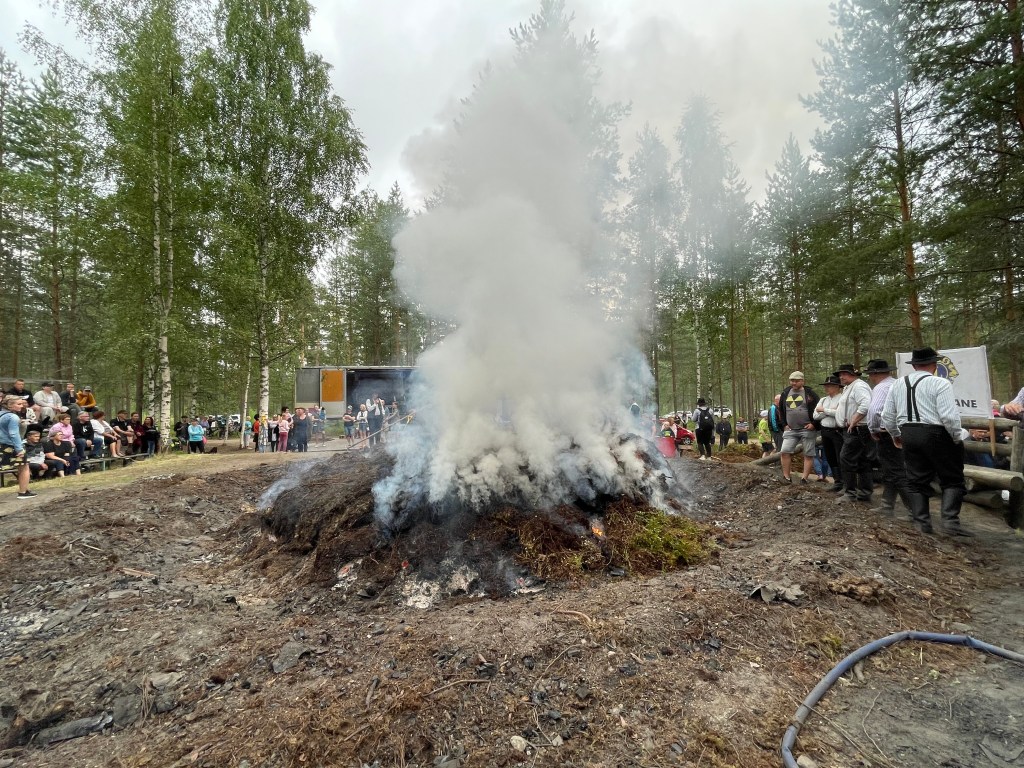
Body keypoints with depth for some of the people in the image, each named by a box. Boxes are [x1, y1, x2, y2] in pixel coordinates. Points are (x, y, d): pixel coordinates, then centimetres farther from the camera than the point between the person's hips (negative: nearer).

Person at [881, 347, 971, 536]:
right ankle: (950, 520, -2)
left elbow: (887, 416, 10)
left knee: (917, 480, 12)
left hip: (908, 435, 5)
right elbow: (949, 416, -16)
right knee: (952, 479, 8)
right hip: (935, 435, -5)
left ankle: (922, 522, 13)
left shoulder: (898, 384, 8)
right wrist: (958, 438, -2)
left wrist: (896, 435, 24)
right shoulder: (940, 383, -9)